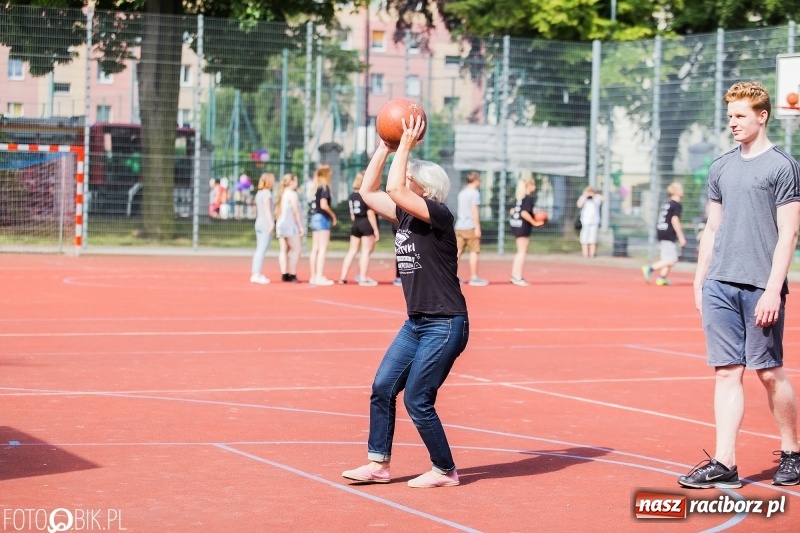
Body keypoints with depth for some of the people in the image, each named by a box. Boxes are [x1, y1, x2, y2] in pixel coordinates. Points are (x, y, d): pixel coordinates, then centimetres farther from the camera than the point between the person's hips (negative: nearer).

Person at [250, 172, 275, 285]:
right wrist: (271, 222, -20)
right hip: (266, 224, -9)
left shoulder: (259, 193, 17)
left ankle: (255, 273, 13)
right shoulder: (267, 193, -9)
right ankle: (256, 274, -15)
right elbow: (267, 209, -17)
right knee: (262, 250, -11)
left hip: (258, 223, 9)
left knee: (259, 250, 12)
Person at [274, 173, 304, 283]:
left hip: (280, 224, 9)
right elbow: (295, 212, -13)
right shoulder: (292, 194, -10)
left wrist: (278, 222, 18)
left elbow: (277, 211, 14)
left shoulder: (282, 194, 14)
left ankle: (284, 274, 6)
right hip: (290, 224, -9)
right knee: (296, 250, -5)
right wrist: (301, 226, -10)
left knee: (284, 250, 8)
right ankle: (292, 275, -9)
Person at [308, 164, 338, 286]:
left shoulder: (316, 187, 12)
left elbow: (315, 204, 10)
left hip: (314, 217, 8)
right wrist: (333, 215, -6)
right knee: (323, 249, -7)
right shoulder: (325, 187, -11)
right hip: (322, 218, -8)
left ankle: (313, 276, 13)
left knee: (315, 249, 10)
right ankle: (319, 277, -10)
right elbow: (324, 205, -21)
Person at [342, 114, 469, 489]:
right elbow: (368, 191, 14)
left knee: (417, 399, -6)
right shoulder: (404, 216, 8)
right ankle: (378, 464, 14)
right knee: (382, 387, 5)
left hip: (445, 324, -9)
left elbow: (393, 188, -28)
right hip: (416, 323, 9)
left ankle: (445, 471, 8)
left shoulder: (437, 215, -15)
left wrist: (405, 146, -19)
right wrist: (385, 146, 9)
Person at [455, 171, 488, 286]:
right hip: (471, 227, -7)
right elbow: (474, 210, -14)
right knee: (474, 252, 0)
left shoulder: (461, 193, 16)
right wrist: (477, 228, -14)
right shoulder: (474, 193, -8)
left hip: (459, 226, 7)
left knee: (458, 251, 7)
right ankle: (474, 278, 1)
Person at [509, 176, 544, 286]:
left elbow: (512, 211, 13)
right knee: (522, 252, -3)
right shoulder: (529, 198, -14)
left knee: (520, 252, 18)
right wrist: (534, 222, -18)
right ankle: (518, 277, -3)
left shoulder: (519, 197, 12)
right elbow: (524, 213, -24)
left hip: (515, 224, 9)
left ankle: (514, 275, 21)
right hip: (523, 226, -9)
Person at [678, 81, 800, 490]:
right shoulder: (721, 168, 14)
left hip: (760, 288, -5)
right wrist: (699, 280, 11)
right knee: (726, 372, 2)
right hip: (719, 286, 5)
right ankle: (724, 464, 2)